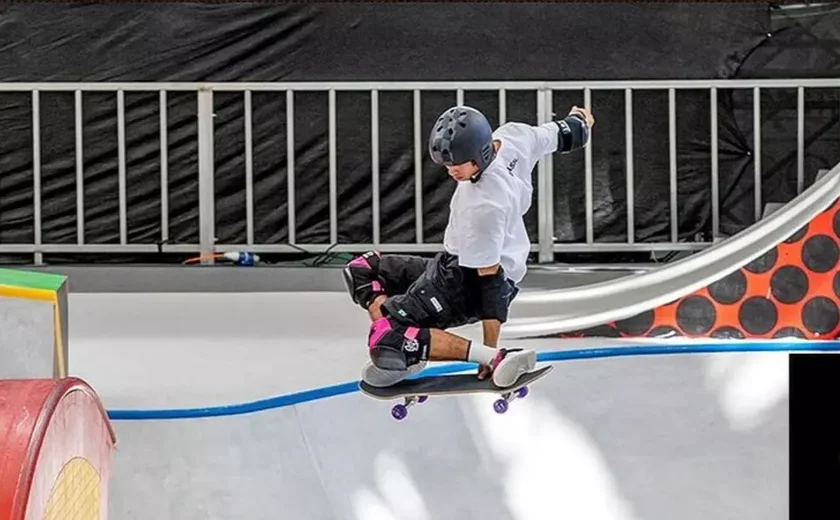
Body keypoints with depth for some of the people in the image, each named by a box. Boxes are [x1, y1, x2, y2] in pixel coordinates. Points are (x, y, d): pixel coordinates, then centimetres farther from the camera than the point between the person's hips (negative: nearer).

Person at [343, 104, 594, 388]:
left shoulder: (483, 207, -32)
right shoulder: (513, 135, -12)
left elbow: (490, 277, -26)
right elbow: (557, 135, 7)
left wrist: (491, 352, -20)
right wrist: (579, 124, 32)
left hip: (467, 286, -10)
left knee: (385, 341, -22)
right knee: (360, 270, 14)